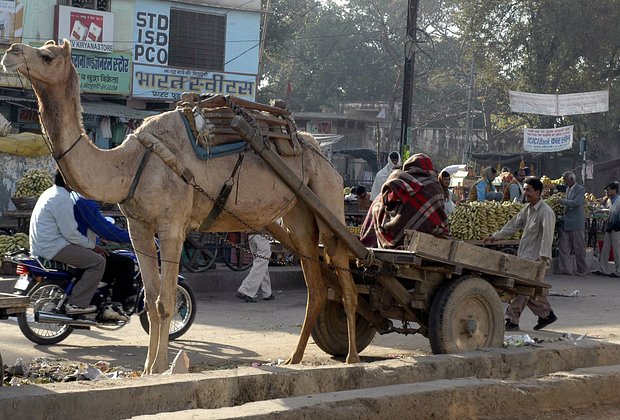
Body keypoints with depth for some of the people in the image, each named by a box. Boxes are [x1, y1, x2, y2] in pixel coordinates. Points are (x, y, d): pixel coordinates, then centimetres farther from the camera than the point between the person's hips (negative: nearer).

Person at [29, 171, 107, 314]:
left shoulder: (50, 193, 17)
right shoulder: (62, 199, -16)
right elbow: (70, 233, -18)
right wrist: (93, 246, -6)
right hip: (53, 247, -11)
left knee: (88, 254, 25)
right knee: (98, 261, -12)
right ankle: (77, 304, -14)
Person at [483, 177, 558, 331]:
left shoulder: (546, 212, -16)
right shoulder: (527, 208, 12)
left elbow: (547, 236, -24)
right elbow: (514, 224, 19)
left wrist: (544, 256, -33)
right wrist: (495, 236, 15)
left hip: (536, 258, -9)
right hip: (524, 256, 9)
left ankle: (512, 320, -5)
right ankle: (547, 314, 25)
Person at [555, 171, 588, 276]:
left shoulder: (580, 189, -9)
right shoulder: (568, 189, 16)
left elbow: (577, 202, -21)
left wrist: (563, 201, -18)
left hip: (576, 222, -8)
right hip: (566, 222, 8)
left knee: (579, 248, 1)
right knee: (563, 247, 3)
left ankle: (582, 270, 12)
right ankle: (565, 268, 7)